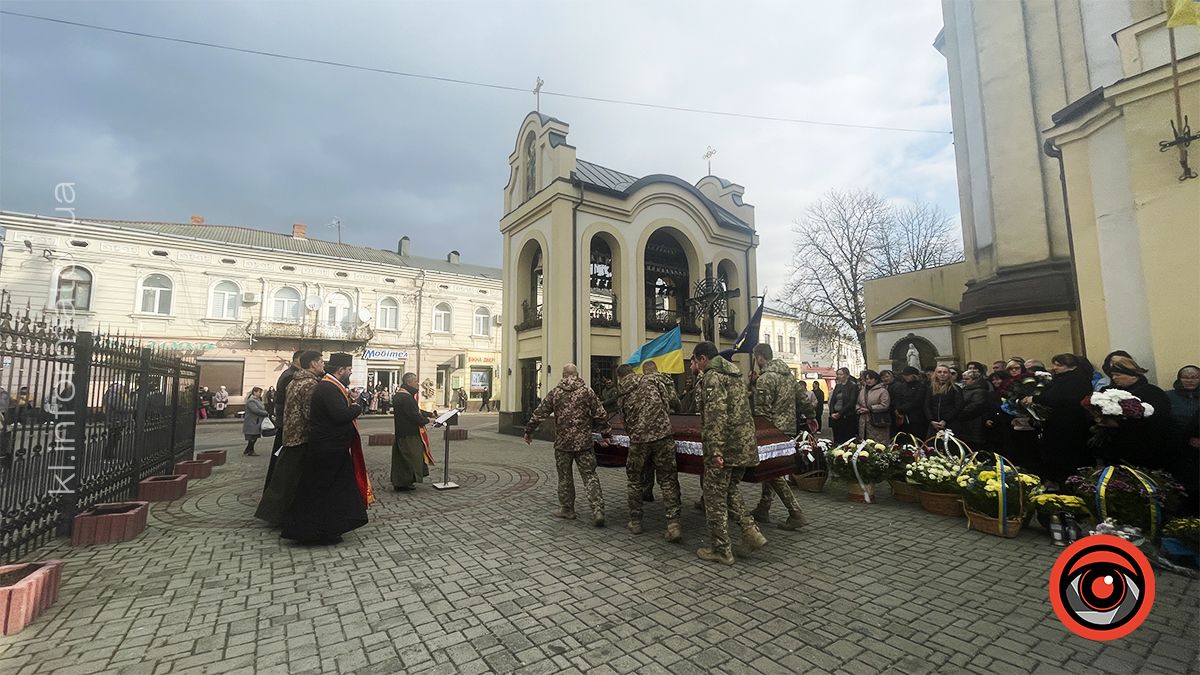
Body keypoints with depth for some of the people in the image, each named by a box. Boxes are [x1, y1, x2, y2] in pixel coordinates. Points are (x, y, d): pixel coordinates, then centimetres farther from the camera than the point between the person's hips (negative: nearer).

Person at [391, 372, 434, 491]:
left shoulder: (400, 395, 13)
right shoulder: (406, 397, -22)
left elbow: (415, 410, 20)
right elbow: (414, 415, -24)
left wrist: (429, 414, 15)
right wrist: (427, 420, -8)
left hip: (401, 432, 11)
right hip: (408, 434, -11)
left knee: (402, 457, 16)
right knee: (408, 457, 0)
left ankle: (398, 482, 24)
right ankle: (404, 483, 9)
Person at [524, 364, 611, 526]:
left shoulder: (555, 392, 1)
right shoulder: (587, 391, 0)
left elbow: (539, 414, 4)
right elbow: (600, 415, -1)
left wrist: (529, 432, 15)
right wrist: (606, 434, 10)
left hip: (563, 442, 0)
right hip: (584, 442, 0)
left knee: (565, 477, 15)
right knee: (590, 476, 4)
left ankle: (567, 509, 24)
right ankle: (598, 510, -4)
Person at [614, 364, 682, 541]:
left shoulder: (621, 395, 11)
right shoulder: (650, 379, 8)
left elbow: (626, 420, 15)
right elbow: (668, 402, 7)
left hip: (638, 440, 1)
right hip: (663, 435, -1)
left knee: (634, 481, 18)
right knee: (668, 480, 6)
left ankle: (635, 521, 27)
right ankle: (673, 524, 1)